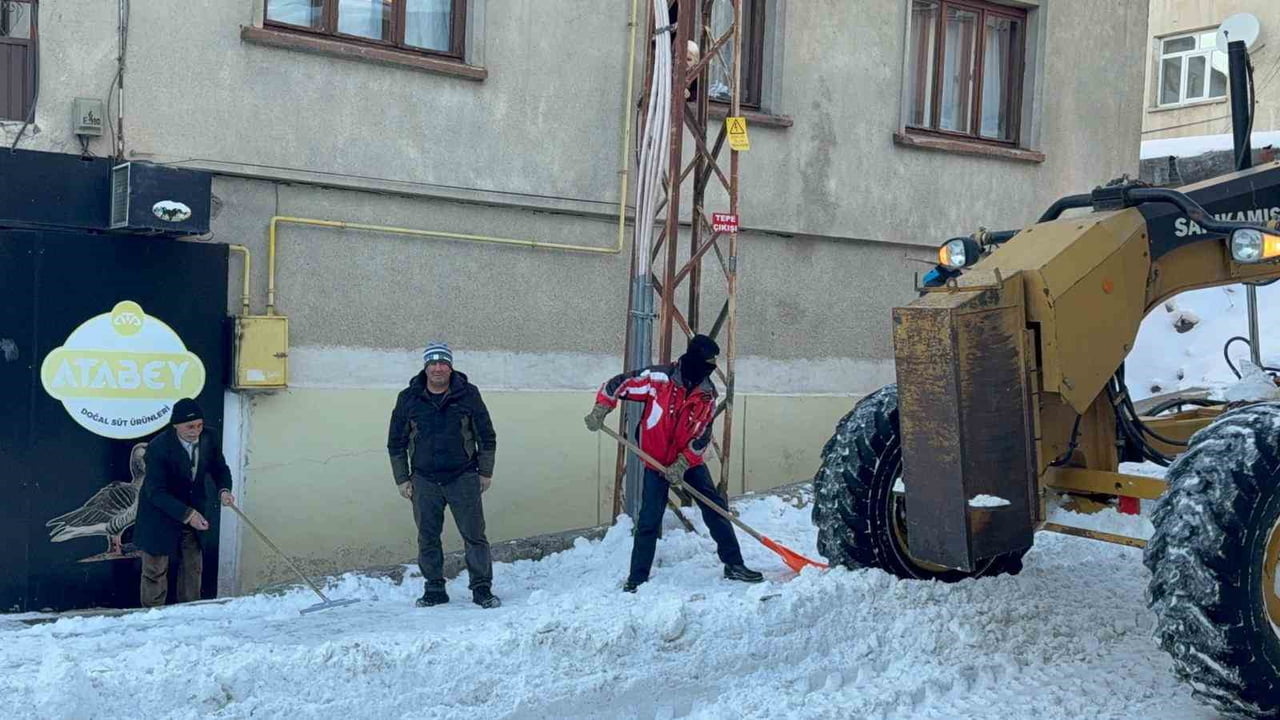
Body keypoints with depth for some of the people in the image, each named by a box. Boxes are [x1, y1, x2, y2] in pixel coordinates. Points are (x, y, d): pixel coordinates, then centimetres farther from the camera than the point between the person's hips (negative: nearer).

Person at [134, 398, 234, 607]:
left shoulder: (209, 438, -11)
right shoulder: (158, 447, -26)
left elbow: (220, 468, 5)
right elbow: (156, 492, -25)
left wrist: (223, 489, -18)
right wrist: (186, 514, -34)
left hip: (194, 514, 5)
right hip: (161, 517, -5)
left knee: (193, 568, 13)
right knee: (156, 571, 5)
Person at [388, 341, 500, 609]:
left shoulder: (468, 394, -1)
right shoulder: (408, 398, 2)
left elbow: (486, 436, 6)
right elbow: (396, 442, 9)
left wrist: (485, 472, 4)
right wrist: (402, 479, 6)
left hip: (463, 478, -1)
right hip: (424, 480, 2)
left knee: (474, 535, -2)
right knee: (427, 539, 6)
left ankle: (482, 589, 6)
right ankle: (434, 590, 18)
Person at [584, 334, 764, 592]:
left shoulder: (707, 394, -7)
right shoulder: (658, 378, -19)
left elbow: (702, 435, -7)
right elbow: (617, 384, -13)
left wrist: (683, 464, -16)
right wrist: (600, 411, -21)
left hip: (690, 461, 4)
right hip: (656, 461, -4)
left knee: (716, 509, 2)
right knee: (649, 521, -4)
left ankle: (734, 565, 14)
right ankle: (637, 578, 8)